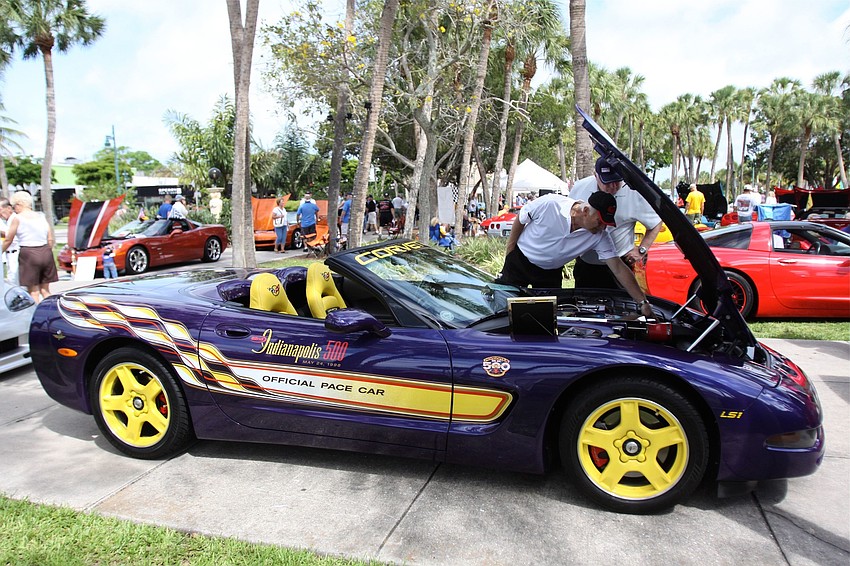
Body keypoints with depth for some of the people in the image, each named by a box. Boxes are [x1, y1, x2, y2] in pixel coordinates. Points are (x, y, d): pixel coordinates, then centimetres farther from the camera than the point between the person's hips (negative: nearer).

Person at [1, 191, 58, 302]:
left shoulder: (17, 218, -3)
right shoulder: (41, 216, 11)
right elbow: (51, 240, 9)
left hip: (28, 254, -5)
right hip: (46, 252, 5)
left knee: (33, 292, 2)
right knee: (45, 290, 12)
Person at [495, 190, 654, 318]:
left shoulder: (600, 237, -22)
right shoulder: (550, 204, -31)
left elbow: (619, 269, -20)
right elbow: (520, 219, -14)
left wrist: (643, 302, -24)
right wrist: (510, 250, -4)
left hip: (550, 273, 3)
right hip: (520, 260, -3)